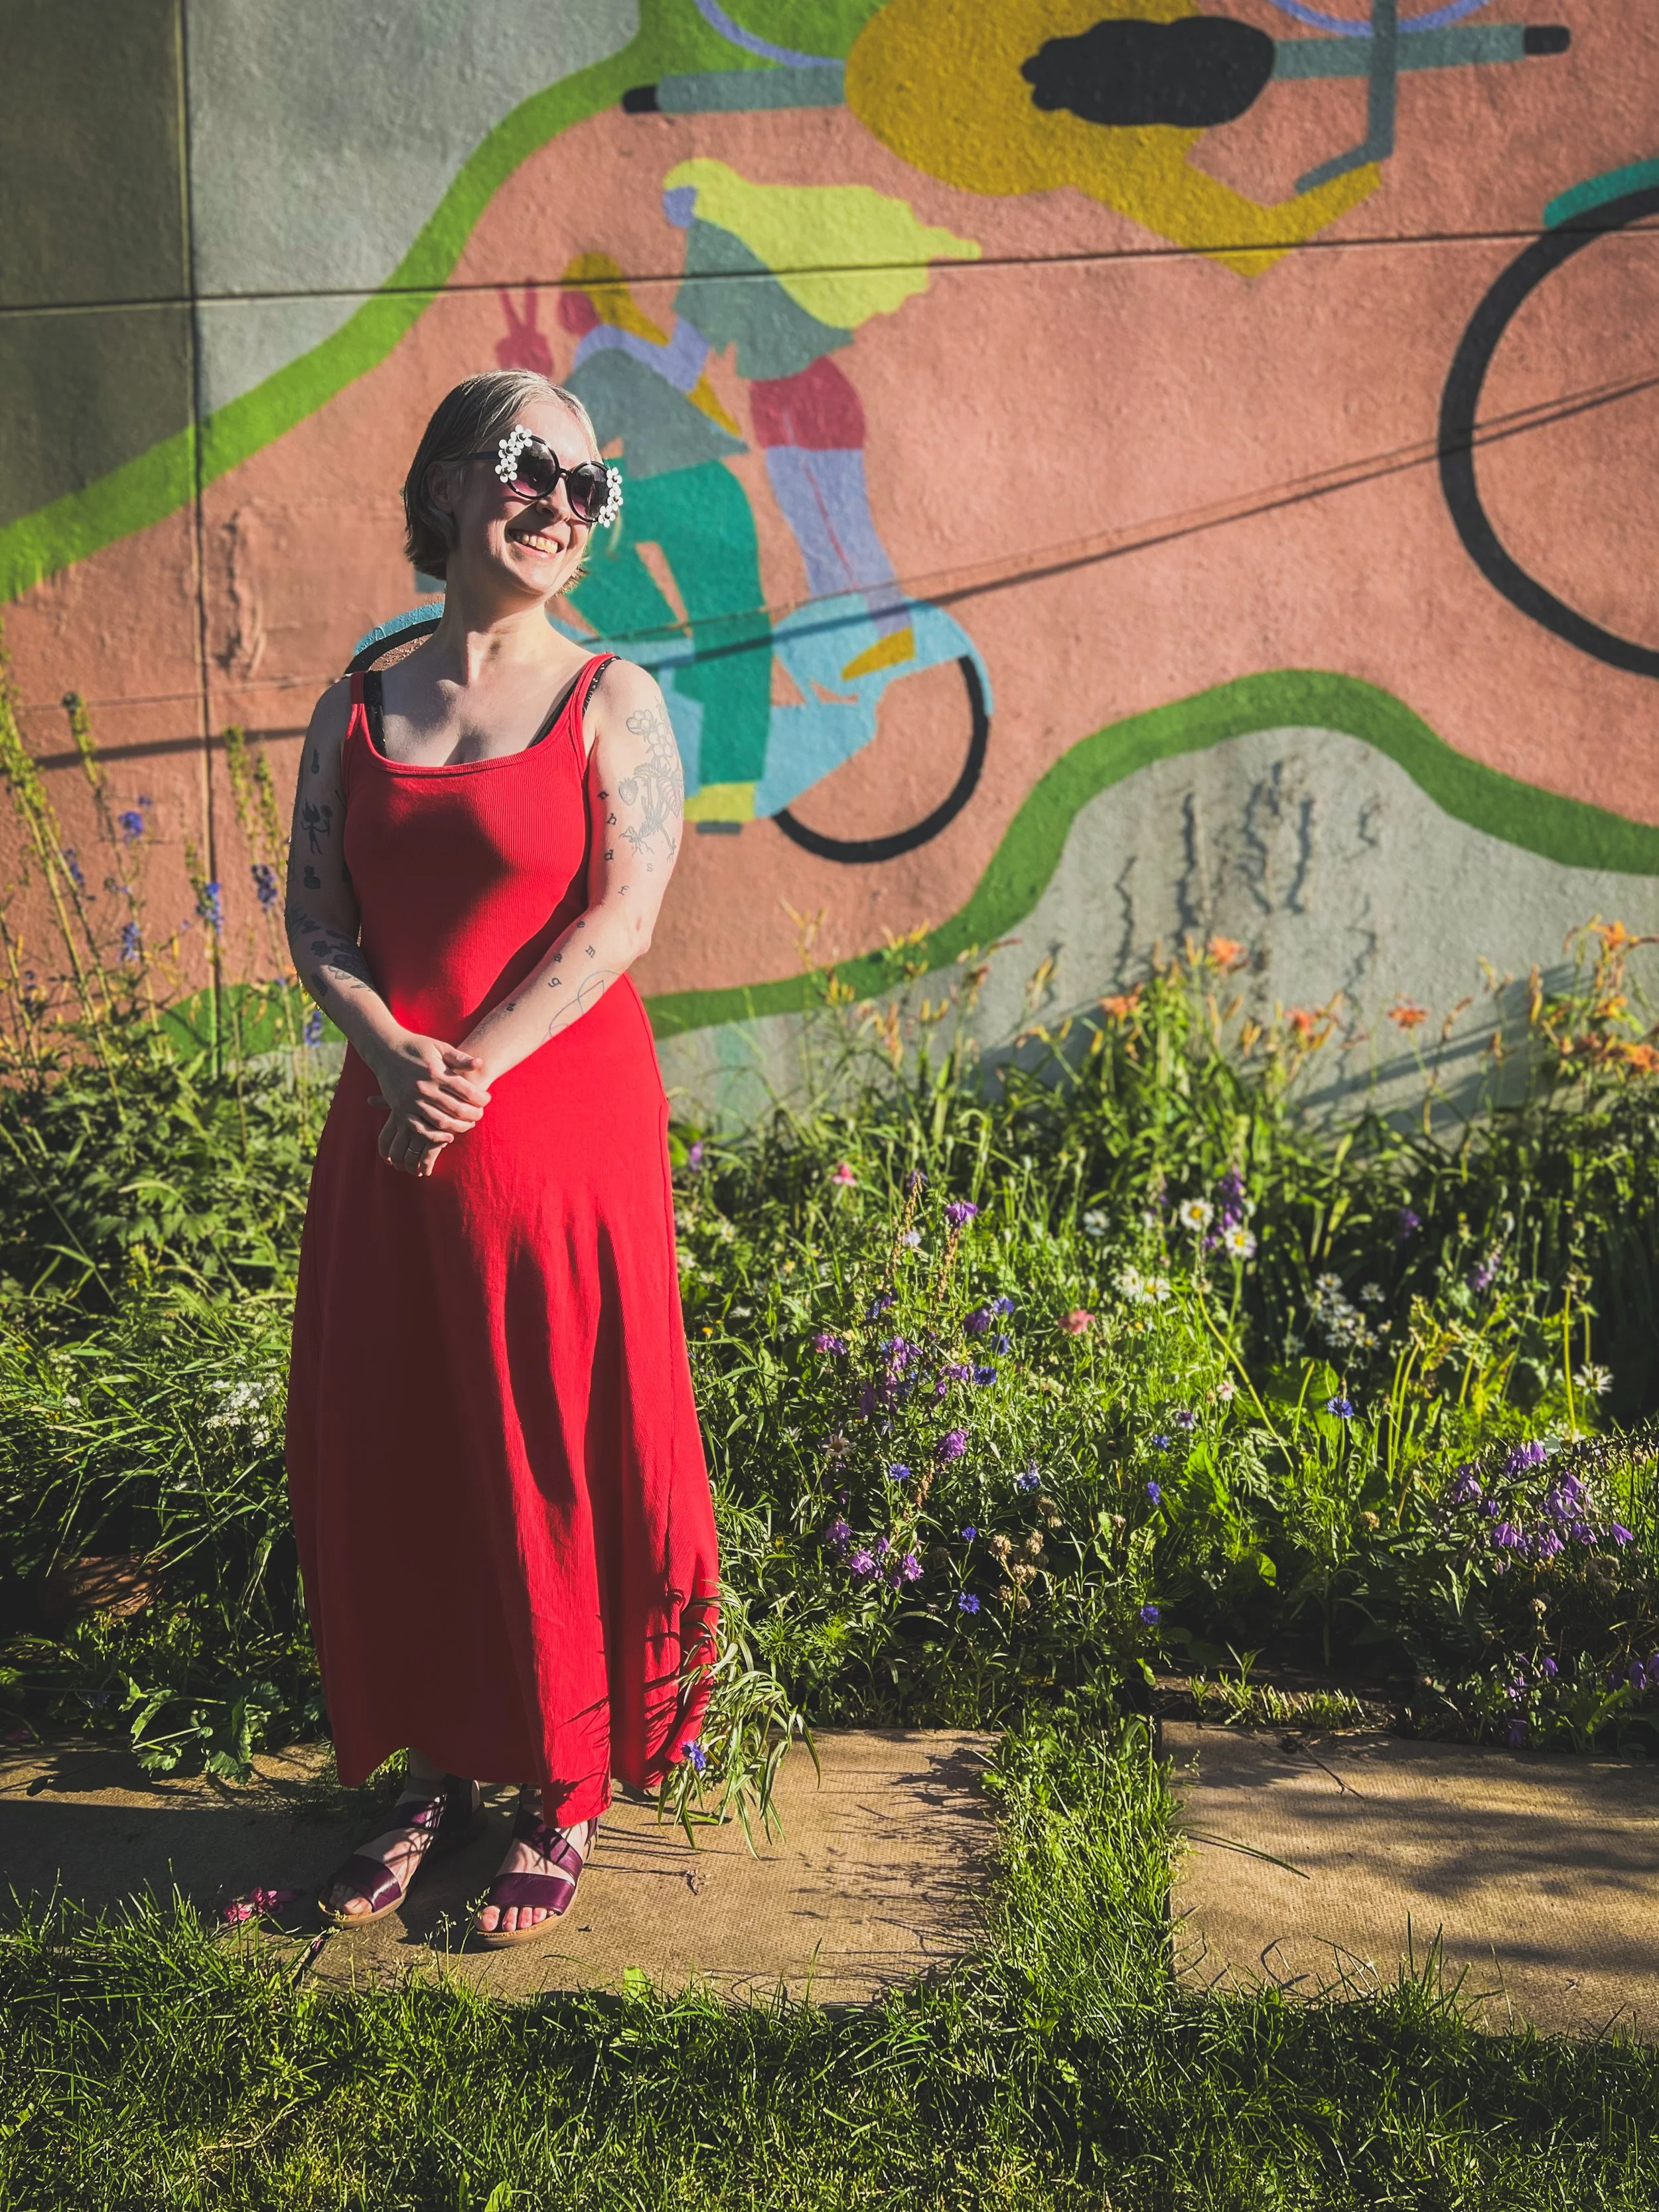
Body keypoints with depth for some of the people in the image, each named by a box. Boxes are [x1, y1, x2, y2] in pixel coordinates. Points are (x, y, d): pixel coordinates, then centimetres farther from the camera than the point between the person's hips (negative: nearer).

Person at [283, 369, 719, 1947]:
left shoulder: (611, 701, 1)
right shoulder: (357, 716, 10)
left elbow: (623, 917, -10)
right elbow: (315, 923, 3)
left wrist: (478, 1068, -18)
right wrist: (396, 1060, -15)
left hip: (565, 1126, -4)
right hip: (386, 1137, 4)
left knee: (558, 1457, 3)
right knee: (383, 1454, 9)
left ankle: (566, 1796, 20)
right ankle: (439, 1769, 28)